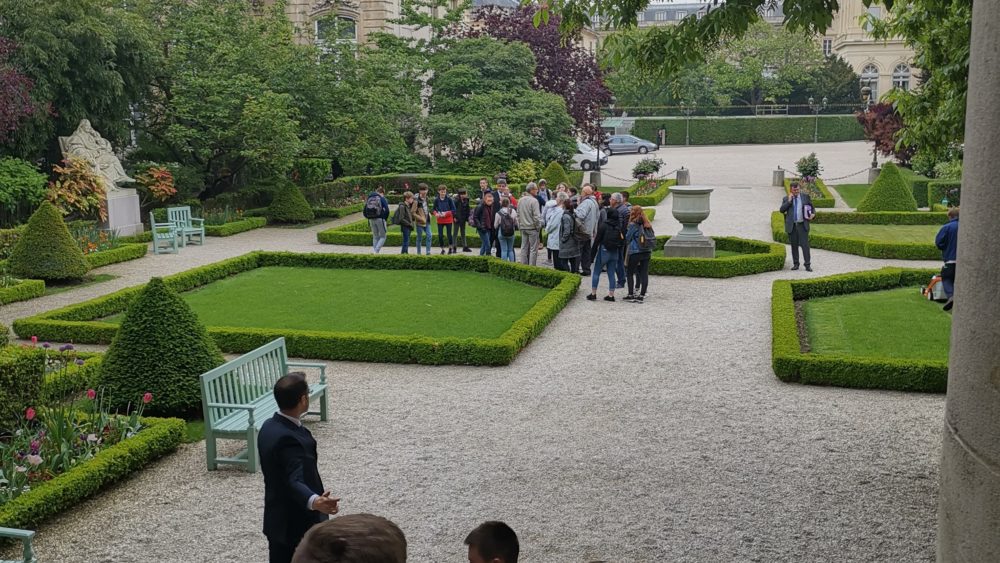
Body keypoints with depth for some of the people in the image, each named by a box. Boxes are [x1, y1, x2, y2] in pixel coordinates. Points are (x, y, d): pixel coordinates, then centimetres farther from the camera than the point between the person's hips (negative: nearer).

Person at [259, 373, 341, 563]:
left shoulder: (270, 426, 1)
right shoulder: (290, 439, -28)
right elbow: (295, 481, -41)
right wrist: (314, 501, -61)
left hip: (278, 520, 9)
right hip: (296, 526, -9)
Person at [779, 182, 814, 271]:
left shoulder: (805, 196, 7)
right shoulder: (786, 199, 7)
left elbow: (812, 207, 16)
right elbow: (781, 210, -3)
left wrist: (813, 214, -3)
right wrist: (789, 201, -11)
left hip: (802, 225, -1)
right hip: (792, 226, 1)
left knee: (805, 244, -6)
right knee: (794, 245, 7)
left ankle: (807, 265, -4)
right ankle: (795, 264, 15)